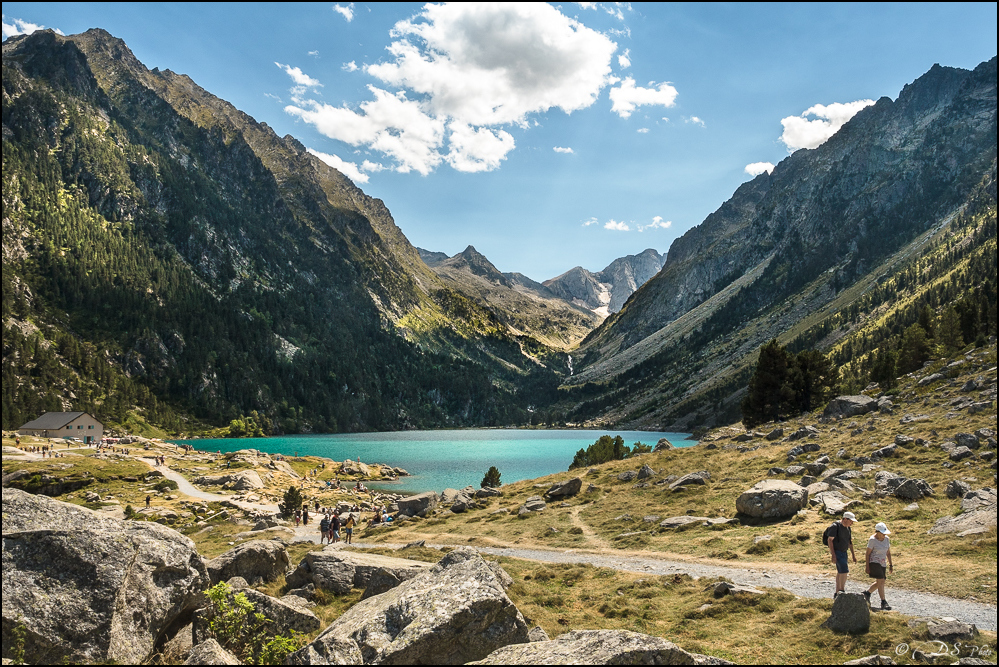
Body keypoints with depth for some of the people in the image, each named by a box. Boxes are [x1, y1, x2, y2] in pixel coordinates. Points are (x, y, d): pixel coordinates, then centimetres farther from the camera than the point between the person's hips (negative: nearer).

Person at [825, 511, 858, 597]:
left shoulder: (848, 528, 9)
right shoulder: (835, 526, -16)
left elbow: (850, 542, 19)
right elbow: (829, 540, -18)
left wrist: (853, 555, 18)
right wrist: (833, 555, -22)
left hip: (844, 552, 8)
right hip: (836, 552, -8)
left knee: (840, 572, 11)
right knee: (844, 570, -16)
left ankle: (837, 593, 18)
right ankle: (842, 591, -9)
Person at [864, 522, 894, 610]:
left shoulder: (886, 539, 4)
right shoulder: (872, 540, -14)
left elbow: (888, 552, 13)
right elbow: (867, 554, -11)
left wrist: (890, 565, 11)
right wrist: (867, 567, -12)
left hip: (882, 563, 7)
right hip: (874, 563, -7)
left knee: (879, 582, 13)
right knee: (881, 581, -14)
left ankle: (867, 593, 35)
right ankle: (883, 603, -11)